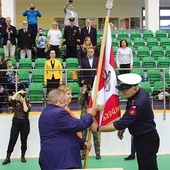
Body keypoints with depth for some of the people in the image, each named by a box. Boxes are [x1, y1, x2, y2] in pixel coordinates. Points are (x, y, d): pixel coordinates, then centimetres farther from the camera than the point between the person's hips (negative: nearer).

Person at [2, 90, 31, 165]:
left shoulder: (28, 103, 2)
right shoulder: (16, 102, 4)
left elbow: (26, 110, -16)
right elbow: (12, 98, -18)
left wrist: (23, 101, -11)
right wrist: (18, 92, -13)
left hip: (25, 122, -1)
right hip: (16, 122, 1)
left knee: (24, 140, 7)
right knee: (12, 140, -2)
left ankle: (23, 156, 20)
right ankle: (8, 157, 1)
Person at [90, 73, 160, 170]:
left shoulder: (139, 102, -30)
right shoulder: (136, 94, -1)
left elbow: (122, 123, -28)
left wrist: (98, 128, -21)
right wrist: (123, 127, 7)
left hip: (147, 140, -10)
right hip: (140, 138, 10)